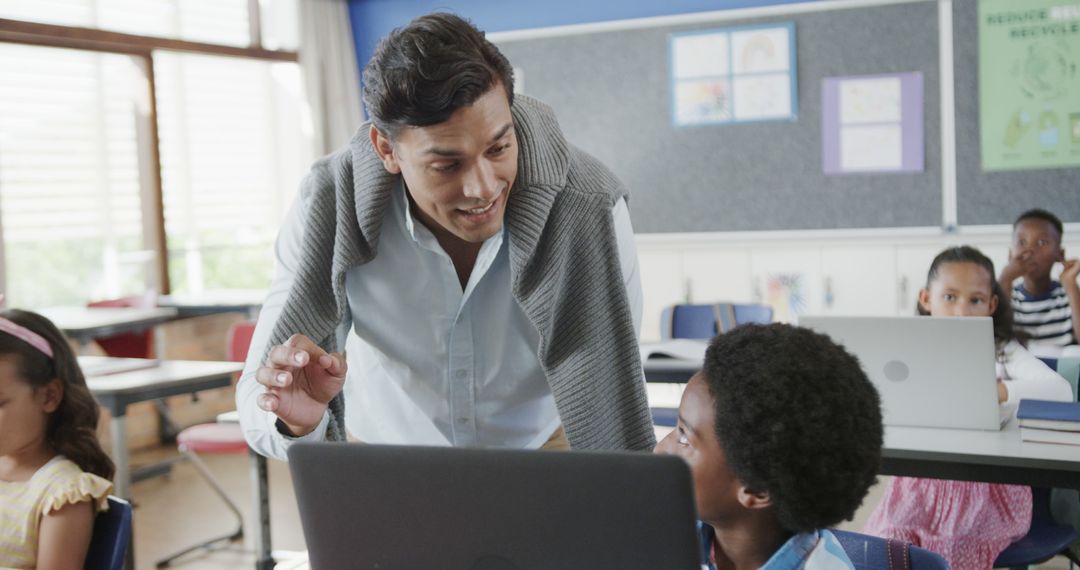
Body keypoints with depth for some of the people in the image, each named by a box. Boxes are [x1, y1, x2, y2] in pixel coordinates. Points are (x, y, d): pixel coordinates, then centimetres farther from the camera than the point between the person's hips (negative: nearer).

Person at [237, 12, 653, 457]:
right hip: (386, 452, 1)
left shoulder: (591, 212, -24)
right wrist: (298, 417, -38)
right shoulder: (327, 211, -21)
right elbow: (261, 405, -18)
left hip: (540, 444, -1)